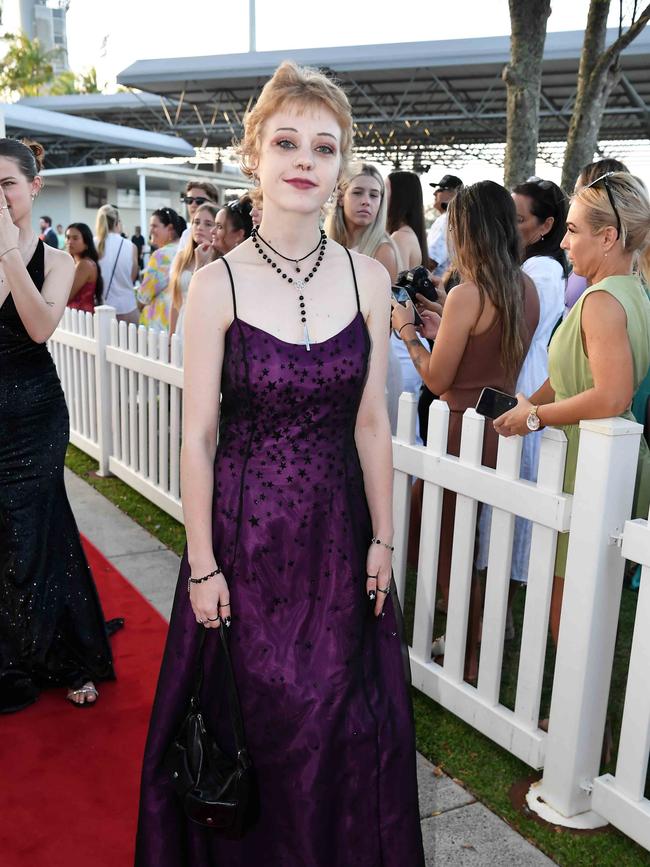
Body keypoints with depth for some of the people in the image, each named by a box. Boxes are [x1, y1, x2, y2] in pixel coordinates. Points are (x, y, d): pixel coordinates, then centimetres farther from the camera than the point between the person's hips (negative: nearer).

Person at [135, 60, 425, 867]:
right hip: (244, 525, -2)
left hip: (338, 526, 3)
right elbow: (197, 435, -8)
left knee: (339, 714, 17)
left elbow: (371, 421, 2)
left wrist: (382, 540, 4)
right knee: (249, 710, 14)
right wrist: (202, 565, -8)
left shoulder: (368, 277, -2)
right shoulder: (216, 284, -10)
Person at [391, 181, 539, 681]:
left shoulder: (467, 295, -20)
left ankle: (472, 657, 19)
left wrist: (407, 330, 0)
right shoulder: (527, 288, 4)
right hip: (503, 427, 8)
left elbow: (437, 379, -13)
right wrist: (442, 331, 14)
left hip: (465, 431, -8)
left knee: (451, 543, 7)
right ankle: (485, 631, 35)